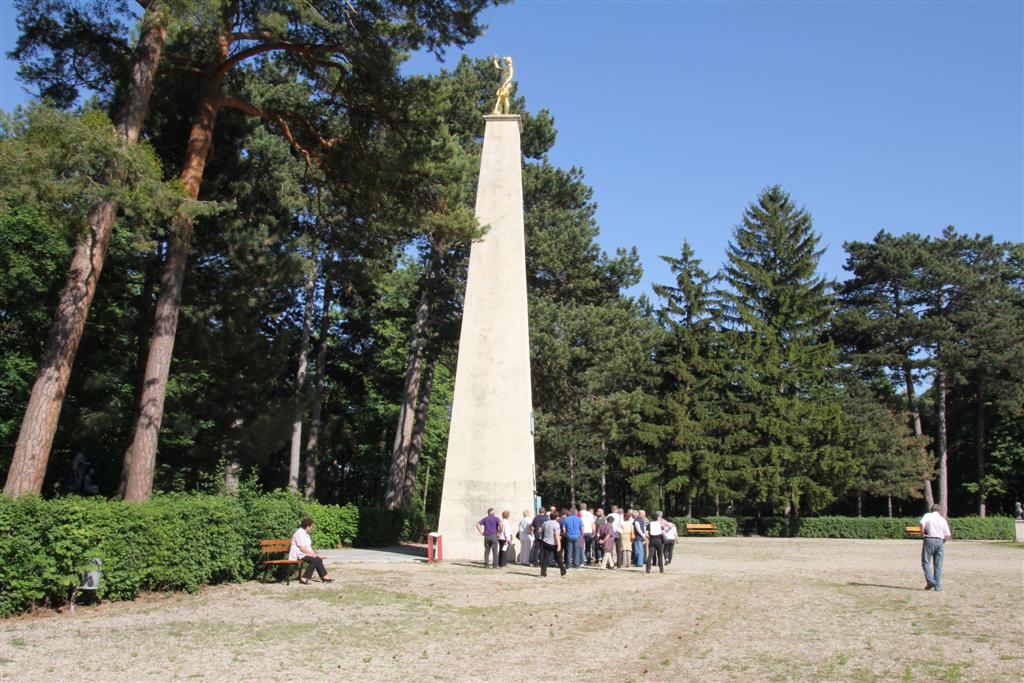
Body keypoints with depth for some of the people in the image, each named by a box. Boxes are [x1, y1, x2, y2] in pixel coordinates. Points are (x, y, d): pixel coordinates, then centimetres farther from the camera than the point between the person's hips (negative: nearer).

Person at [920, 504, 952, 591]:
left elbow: (922, 524, -18)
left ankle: (930, 581, -13)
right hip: (940, 541, 3)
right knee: (938, 565, 8)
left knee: (926, 562, 3)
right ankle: (937, 586, 7)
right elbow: (948, 535, 6)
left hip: (929, 540, -3)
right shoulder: (943, 519, 11)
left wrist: (922, 534, -5)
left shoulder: (927, 515, 3)